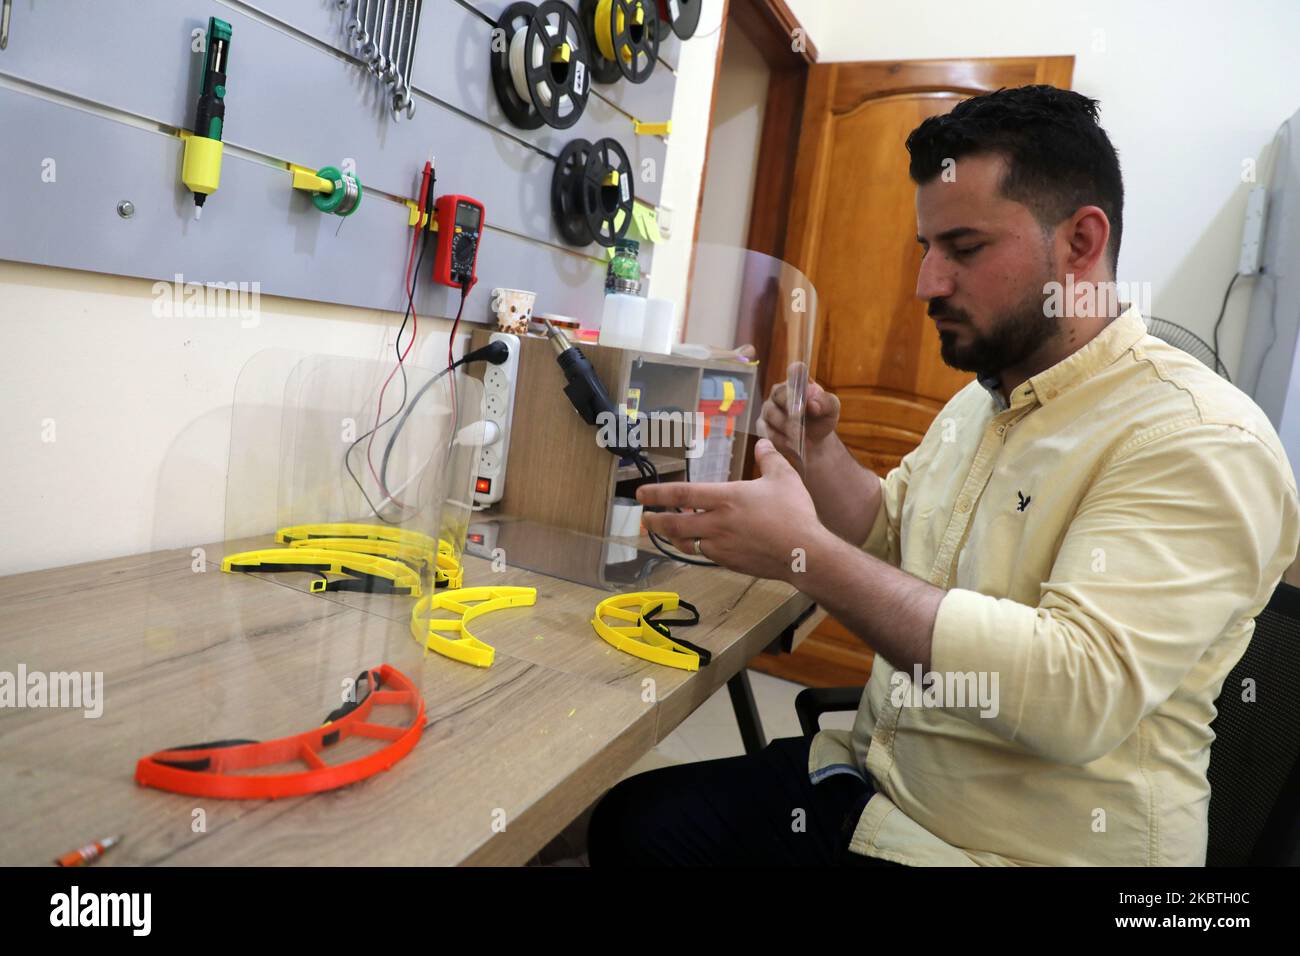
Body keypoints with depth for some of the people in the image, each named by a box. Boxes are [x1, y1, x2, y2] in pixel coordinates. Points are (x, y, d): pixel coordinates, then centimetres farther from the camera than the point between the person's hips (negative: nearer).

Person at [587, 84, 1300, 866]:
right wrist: (821, 451, -2)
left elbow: (1079, 692, -32)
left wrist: (805, 552, -31)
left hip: (1035, 846, -7)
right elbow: (888, 535, 18)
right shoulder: (978, 399, 8)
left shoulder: (1203, 441, -20)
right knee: (631, 823, -1)